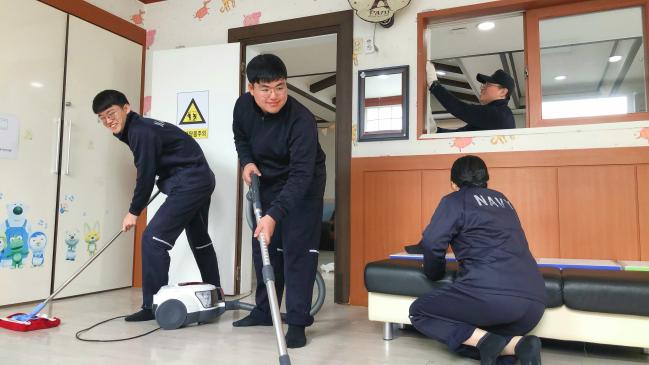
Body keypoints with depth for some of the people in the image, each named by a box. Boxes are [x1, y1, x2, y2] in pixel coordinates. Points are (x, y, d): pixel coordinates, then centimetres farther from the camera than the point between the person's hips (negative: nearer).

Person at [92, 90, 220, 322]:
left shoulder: (141, 131, -18)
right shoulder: (138, 128, 12)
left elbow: (146, 175, -17)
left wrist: (134, 212, -7)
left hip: (190, 184, -11)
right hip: (201, 181, 11)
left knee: (153, 238, -12)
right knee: (199, 239, 21)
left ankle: (153, 306, -5)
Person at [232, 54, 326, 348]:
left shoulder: (302, 120, -33)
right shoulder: (243, 106, -14)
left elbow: (300, 175, -39)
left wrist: (274, 215, -49)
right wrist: (247, 161, -11)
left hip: (303, 186, -6)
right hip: (266, 184, 6)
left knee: (298, 250, -10)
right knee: (263, 246, 11)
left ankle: (297, 321, -1)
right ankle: (263, 311, 26)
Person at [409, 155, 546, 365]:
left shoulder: (454, 200, 8)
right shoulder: (503, 201, 27)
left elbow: (432, 243, -4)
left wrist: (434, 274, 16)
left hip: (489, 292, -7)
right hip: (534, 302, 7)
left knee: (419, 312, 14)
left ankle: (485, 341, -6)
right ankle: (519, 345, -3)